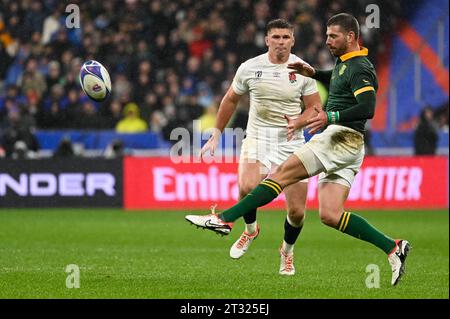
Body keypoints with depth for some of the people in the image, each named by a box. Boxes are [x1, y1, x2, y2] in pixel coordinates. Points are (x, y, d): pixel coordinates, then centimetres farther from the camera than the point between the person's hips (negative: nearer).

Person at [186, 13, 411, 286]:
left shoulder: (360, 68, -10)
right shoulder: (344, 62, 20)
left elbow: (367, 108, -25)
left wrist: (331, 117, -35)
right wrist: (313, 73, 29)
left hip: (343, 139, -10)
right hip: (339, 142, 10)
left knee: (283, 173, -15)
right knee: (330, 215, 0)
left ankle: (224, 220, -20)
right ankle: (393, 248, -2)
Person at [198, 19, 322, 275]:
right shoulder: (250, 68, 0)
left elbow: (315, 108, 2)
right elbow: (231, 100, 15)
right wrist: (216, 136, 16)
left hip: (291, 145, 0)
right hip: (257, 140, 0)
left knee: (297, 212, -4)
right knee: (247, 188, -29)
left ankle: (287, 251, 29)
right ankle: (251, 230, 4)